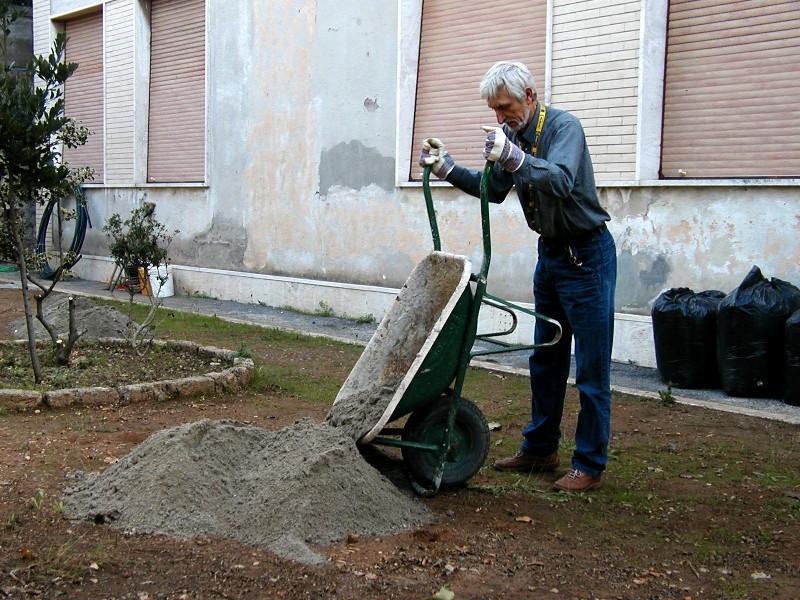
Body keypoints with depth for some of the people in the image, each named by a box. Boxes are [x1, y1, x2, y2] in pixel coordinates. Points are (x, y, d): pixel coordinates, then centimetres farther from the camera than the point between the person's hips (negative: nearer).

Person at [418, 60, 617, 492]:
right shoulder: (514, 133, 5)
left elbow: (561, 182, -37)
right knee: (545, 360, 15)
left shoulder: (564, 127, -19)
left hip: (586, 256, -8)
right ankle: (540, 449, 26)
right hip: (550, 254, 9)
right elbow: (495, 190, 12)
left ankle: (590, 465, 4)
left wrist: (513, 157, -51)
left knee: (591, 367, -3)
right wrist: (447, 168, 0)